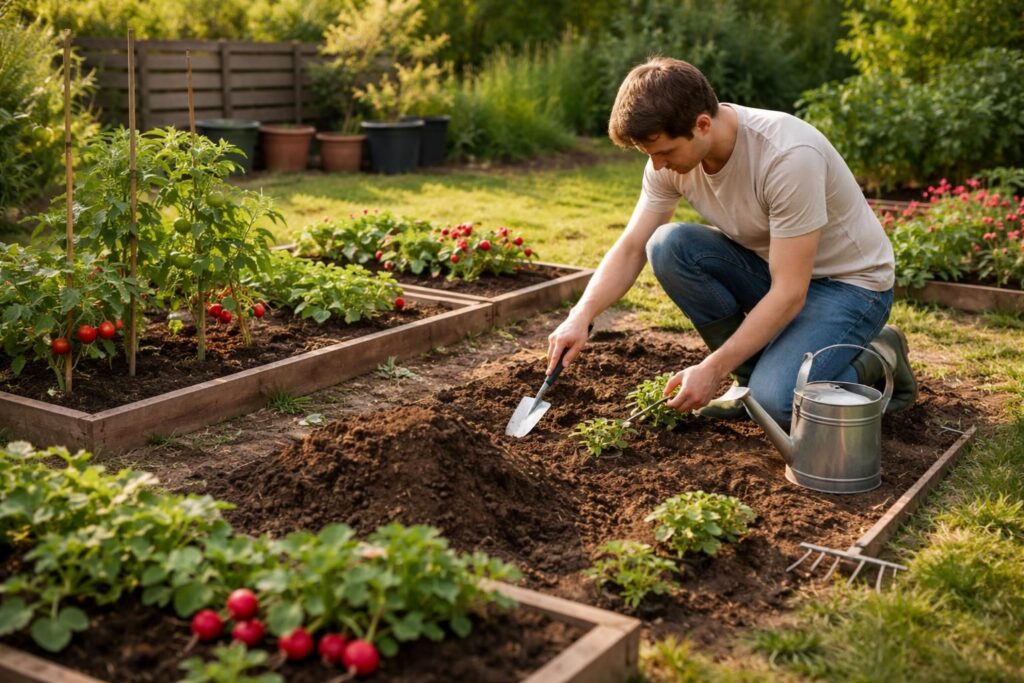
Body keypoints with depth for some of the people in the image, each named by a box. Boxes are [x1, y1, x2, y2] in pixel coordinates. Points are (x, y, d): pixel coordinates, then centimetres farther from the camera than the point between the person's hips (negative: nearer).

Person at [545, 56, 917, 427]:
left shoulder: (789, 155, -33)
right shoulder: (673, 155, -12)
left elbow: (789, 295, -31)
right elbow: (630, 248, -6)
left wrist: (713, 368, -31)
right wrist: (580, 316, -22)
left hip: (850, 281, -6)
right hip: (771, 268, 7)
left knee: (776, 399, -30)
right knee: (668, 246, -19)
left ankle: (877, 361, 3)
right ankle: (753, 374, -3)